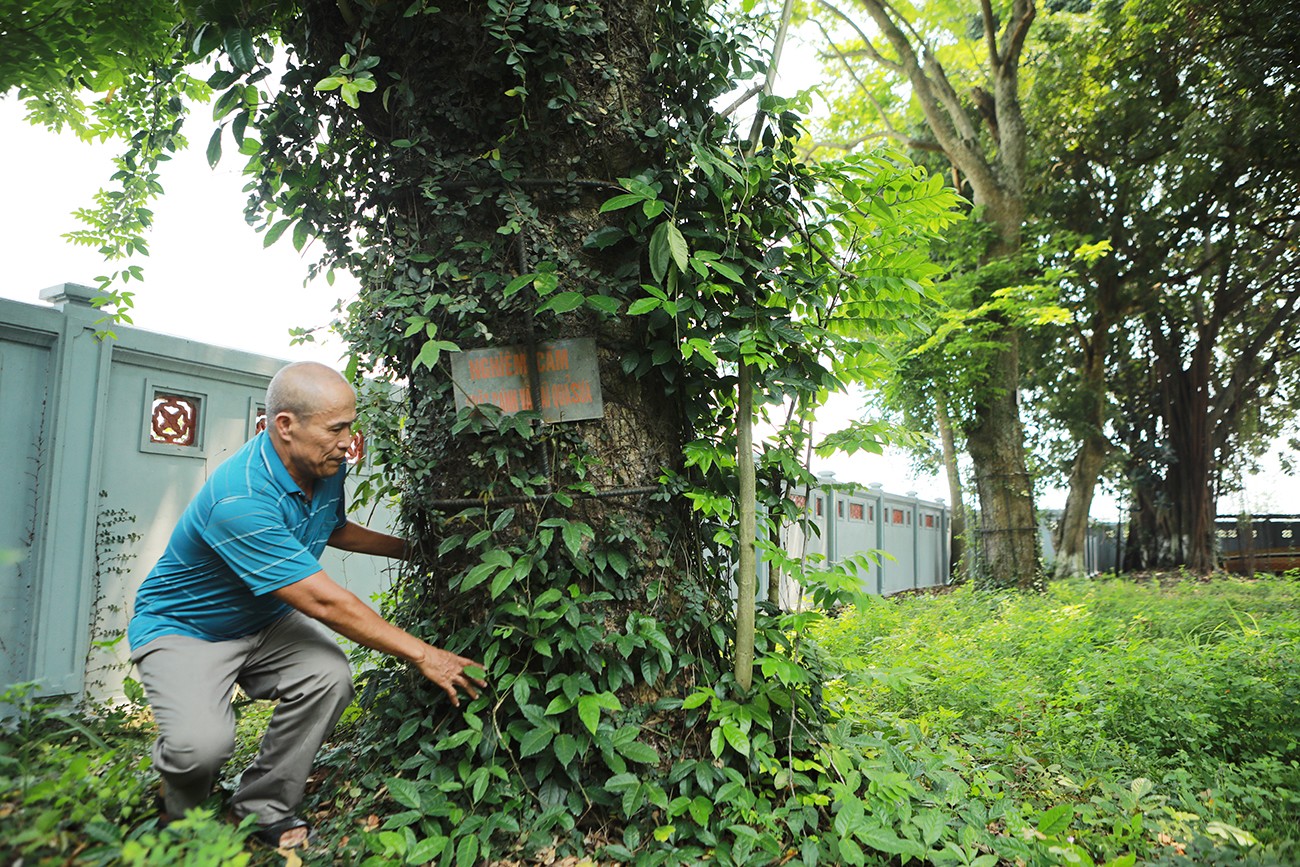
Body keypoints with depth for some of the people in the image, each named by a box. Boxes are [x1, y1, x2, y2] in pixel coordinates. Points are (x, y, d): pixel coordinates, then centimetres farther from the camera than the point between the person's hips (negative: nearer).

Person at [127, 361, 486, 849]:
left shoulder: (327, 467, -9)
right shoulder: (240, 498, -36)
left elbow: (334, 530, 16)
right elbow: (324, 602, -36)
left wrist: (411, 549, 7)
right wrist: (422, 655, -31)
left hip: (265, 621, 7)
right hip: (181, 627, -6)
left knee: (329, 676, -22)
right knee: (203, 743, -30)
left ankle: (264, 809, 1)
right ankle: (182, 817, 9)